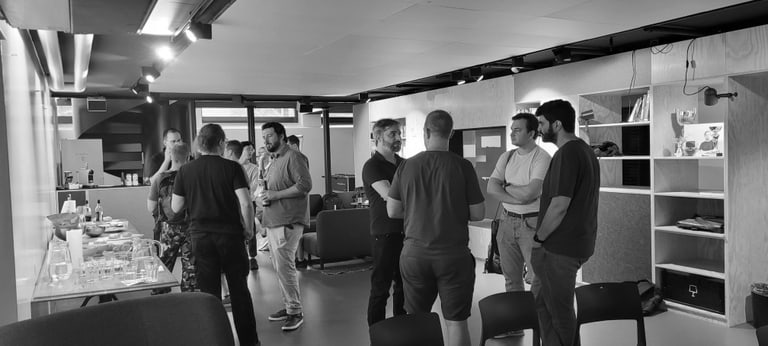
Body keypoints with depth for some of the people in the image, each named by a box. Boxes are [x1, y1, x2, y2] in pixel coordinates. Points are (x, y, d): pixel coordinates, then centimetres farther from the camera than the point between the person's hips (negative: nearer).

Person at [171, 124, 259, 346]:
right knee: (239, 288, 10)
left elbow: (176, 208, 3)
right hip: (230, 234, -2)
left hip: (200, 236, 2)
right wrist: (248, 229, -1)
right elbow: (246, 204, -15)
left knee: (209, 291, 10)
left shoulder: (185, 171, -1)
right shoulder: (232, 167, -8)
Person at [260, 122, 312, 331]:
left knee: (284, 266, -11)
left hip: (288, 221, -9)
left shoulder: (294, 157, -8)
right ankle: (289, 306, 21)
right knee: (279, 266, 11)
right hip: (273, 221, 9)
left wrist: (275, 194, -17)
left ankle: (295, 312, -2)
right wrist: (262, 198, 6)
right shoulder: (273, 161, 20)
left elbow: (305, 185, -18)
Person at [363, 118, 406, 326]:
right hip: (385, 234, -7)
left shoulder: (403, 163, 11)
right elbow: (389, 195, -24)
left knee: (404, 284, 15)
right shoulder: (372, 166, -10)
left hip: (406, 231, 7)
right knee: (381, 287, 1)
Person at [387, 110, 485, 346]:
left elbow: (392, 211, 4)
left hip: (414, 253, 2)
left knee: (415, 319, 16)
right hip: (453, 254, -2)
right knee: (455, 321, 8)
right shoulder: (463, 166, -8)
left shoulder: (406, 166, -2)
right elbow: (478, 214, -3)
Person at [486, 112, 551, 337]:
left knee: (537, 279, -4)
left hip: (531, 223, -6)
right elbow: (491, 188, -1)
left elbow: (529, 193, -22)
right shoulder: (507, 157, 8)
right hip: (508, 221, 6)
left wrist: (506, 186, -4)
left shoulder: (542, 158, -12)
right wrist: (517, 197, -14)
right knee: (511, 278, 14)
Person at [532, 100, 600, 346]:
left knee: (558, 307, 5)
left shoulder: (566, 154, -19)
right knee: (540, 295, 20)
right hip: (580, 241, 10)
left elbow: (559, 205, -24)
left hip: (560, 247, -10)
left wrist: (539, 238, -11)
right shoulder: (585, 150, 13)